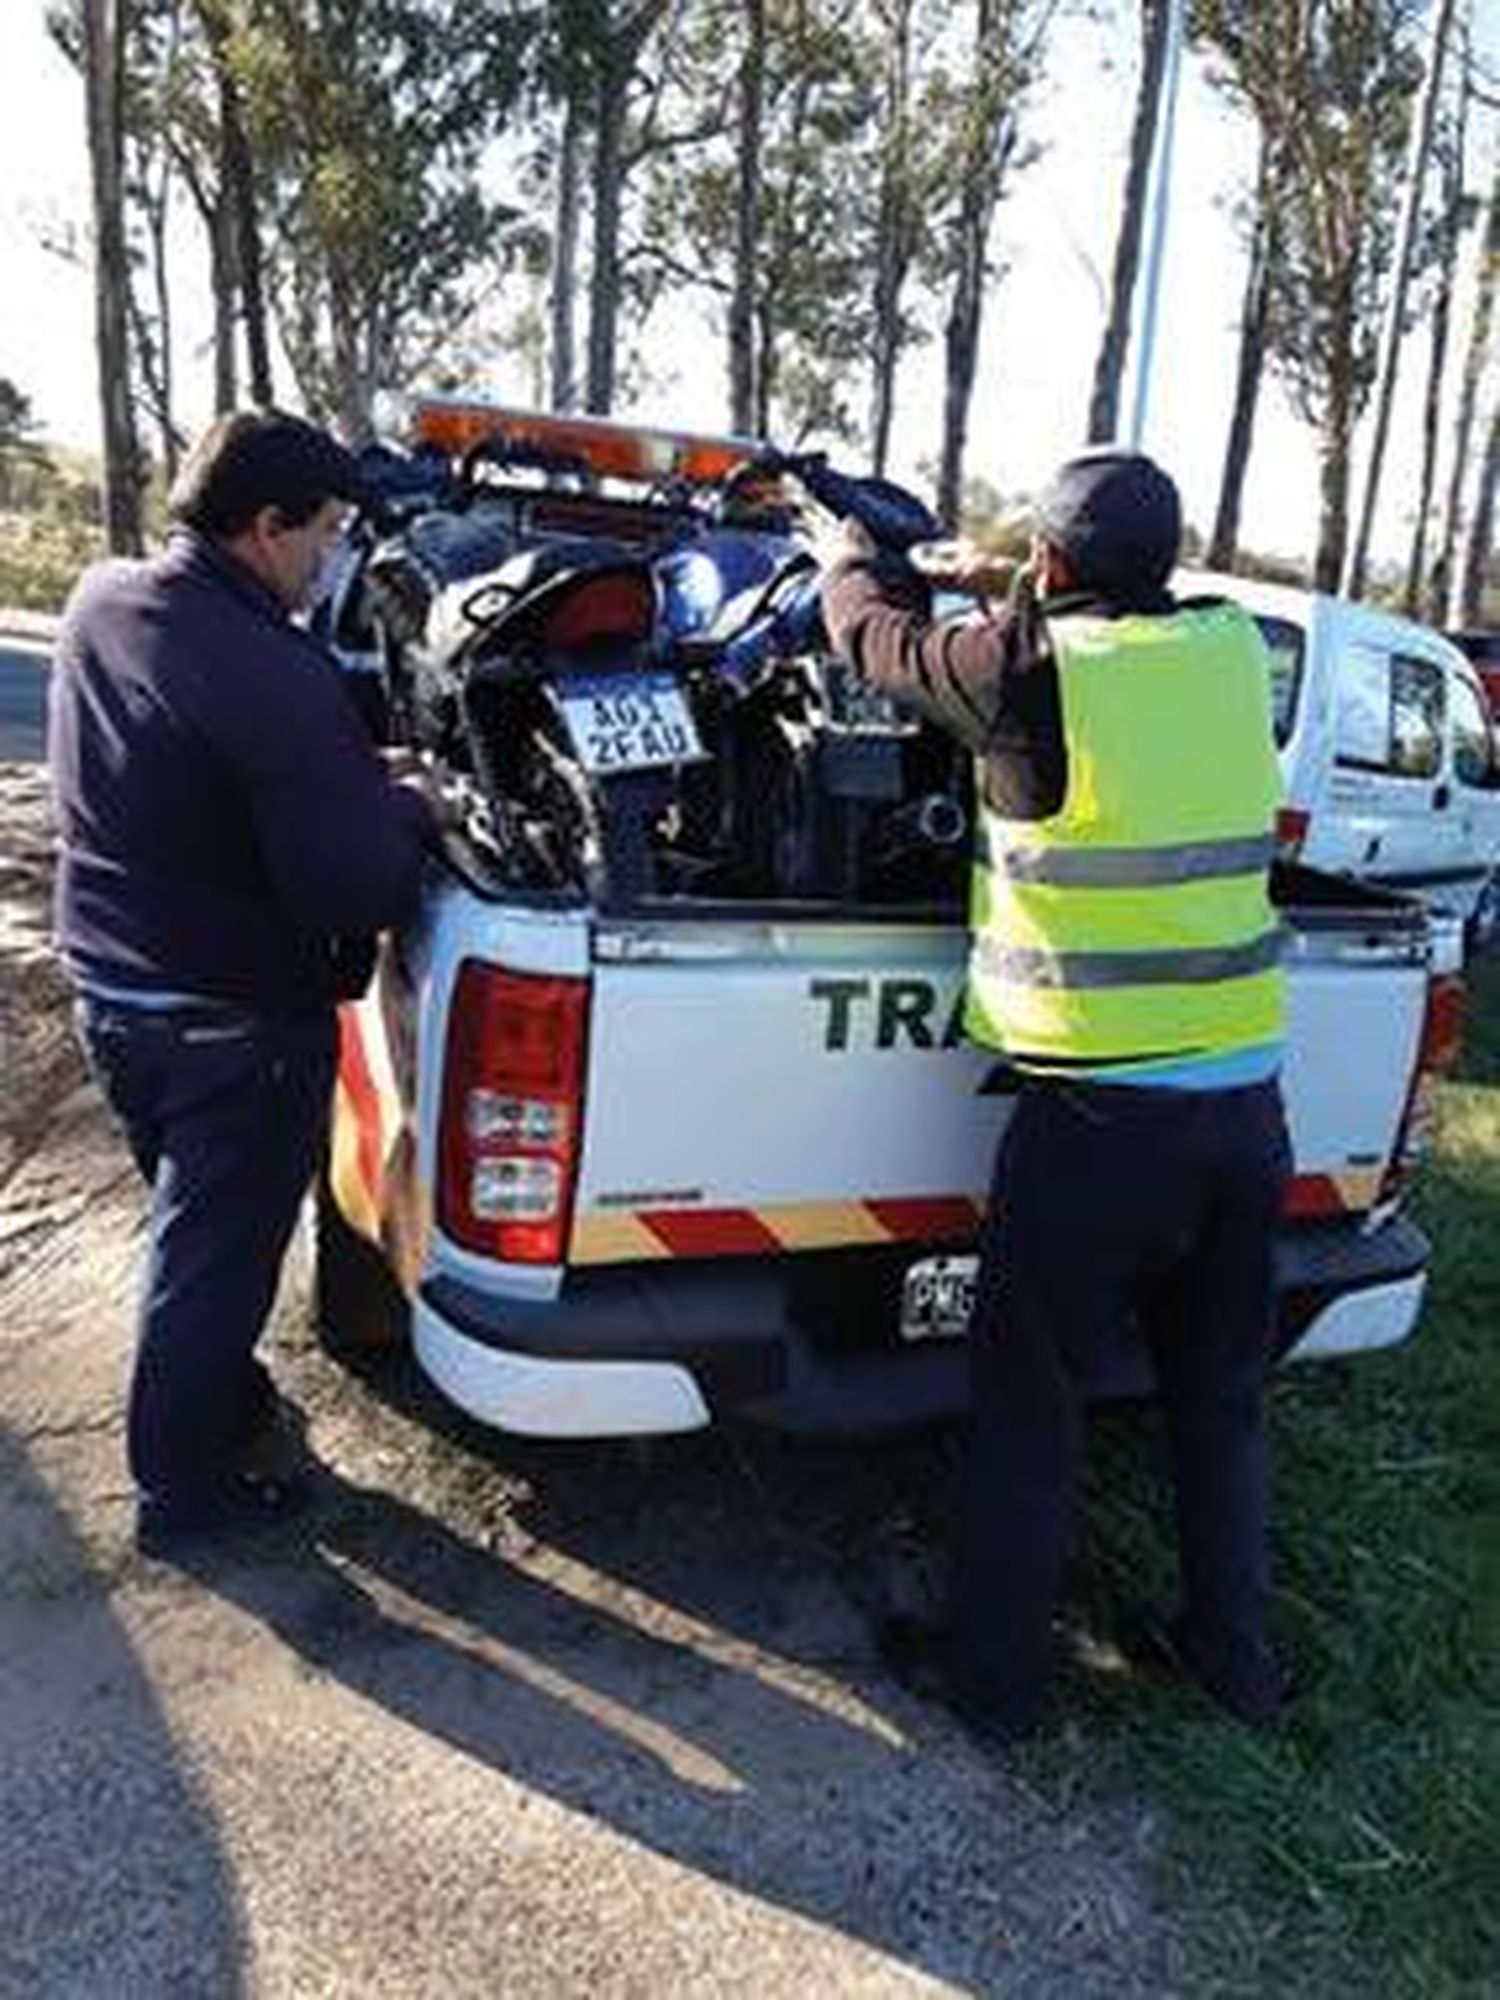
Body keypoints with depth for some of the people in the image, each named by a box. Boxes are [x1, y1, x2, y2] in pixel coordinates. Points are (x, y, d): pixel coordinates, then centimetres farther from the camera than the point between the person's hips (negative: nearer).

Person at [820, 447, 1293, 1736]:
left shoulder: (1036, 669, -12)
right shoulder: (1234, 653, 4)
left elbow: (876, 637, 6)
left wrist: (851, 552, 27)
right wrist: (1021, 600, 35)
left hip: (1098, 1111, -6)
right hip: (1247, 1103, 7)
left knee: (1031, 1407, 10)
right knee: (1221, 1395, 22)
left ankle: (993, 1671, 27)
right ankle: (1237, 1654, 39)